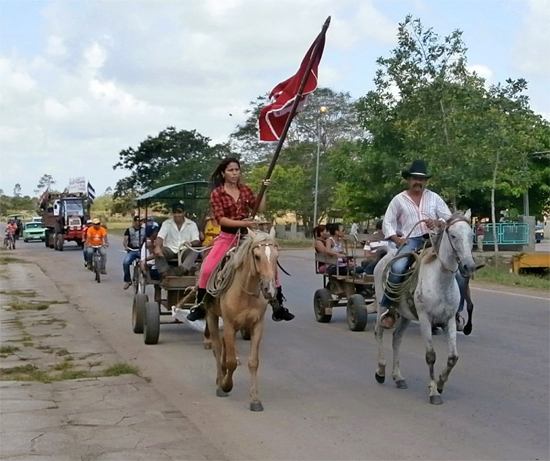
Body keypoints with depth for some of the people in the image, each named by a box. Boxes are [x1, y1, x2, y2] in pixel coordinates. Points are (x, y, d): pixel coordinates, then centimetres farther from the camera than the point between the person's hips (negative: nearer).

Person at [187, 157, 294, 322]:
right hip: (227, 237, -3)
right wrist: (242, 223, -26)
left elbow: (260, 210, 0)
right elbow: (220, 219, -16)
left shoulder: (246, 190, 5)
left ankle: (277, 305, 6)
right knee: (207, 270, -16)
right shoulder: (216, 194, -6)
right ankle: (200, 305, 2)